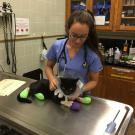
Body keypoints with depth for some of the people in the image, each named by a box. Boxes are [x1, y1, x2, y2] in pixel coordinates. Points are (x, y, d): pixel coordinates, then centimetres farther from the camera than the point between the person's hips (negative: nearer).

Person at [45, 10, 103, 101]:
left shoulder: (92, 55, -16)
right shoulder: (57, 46, -9)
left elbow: (94, 81, -4)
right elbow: (48, 66, 6)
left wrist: (81, 90, -21)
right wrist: (52, 79, -13)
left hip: (81, 97, -1)